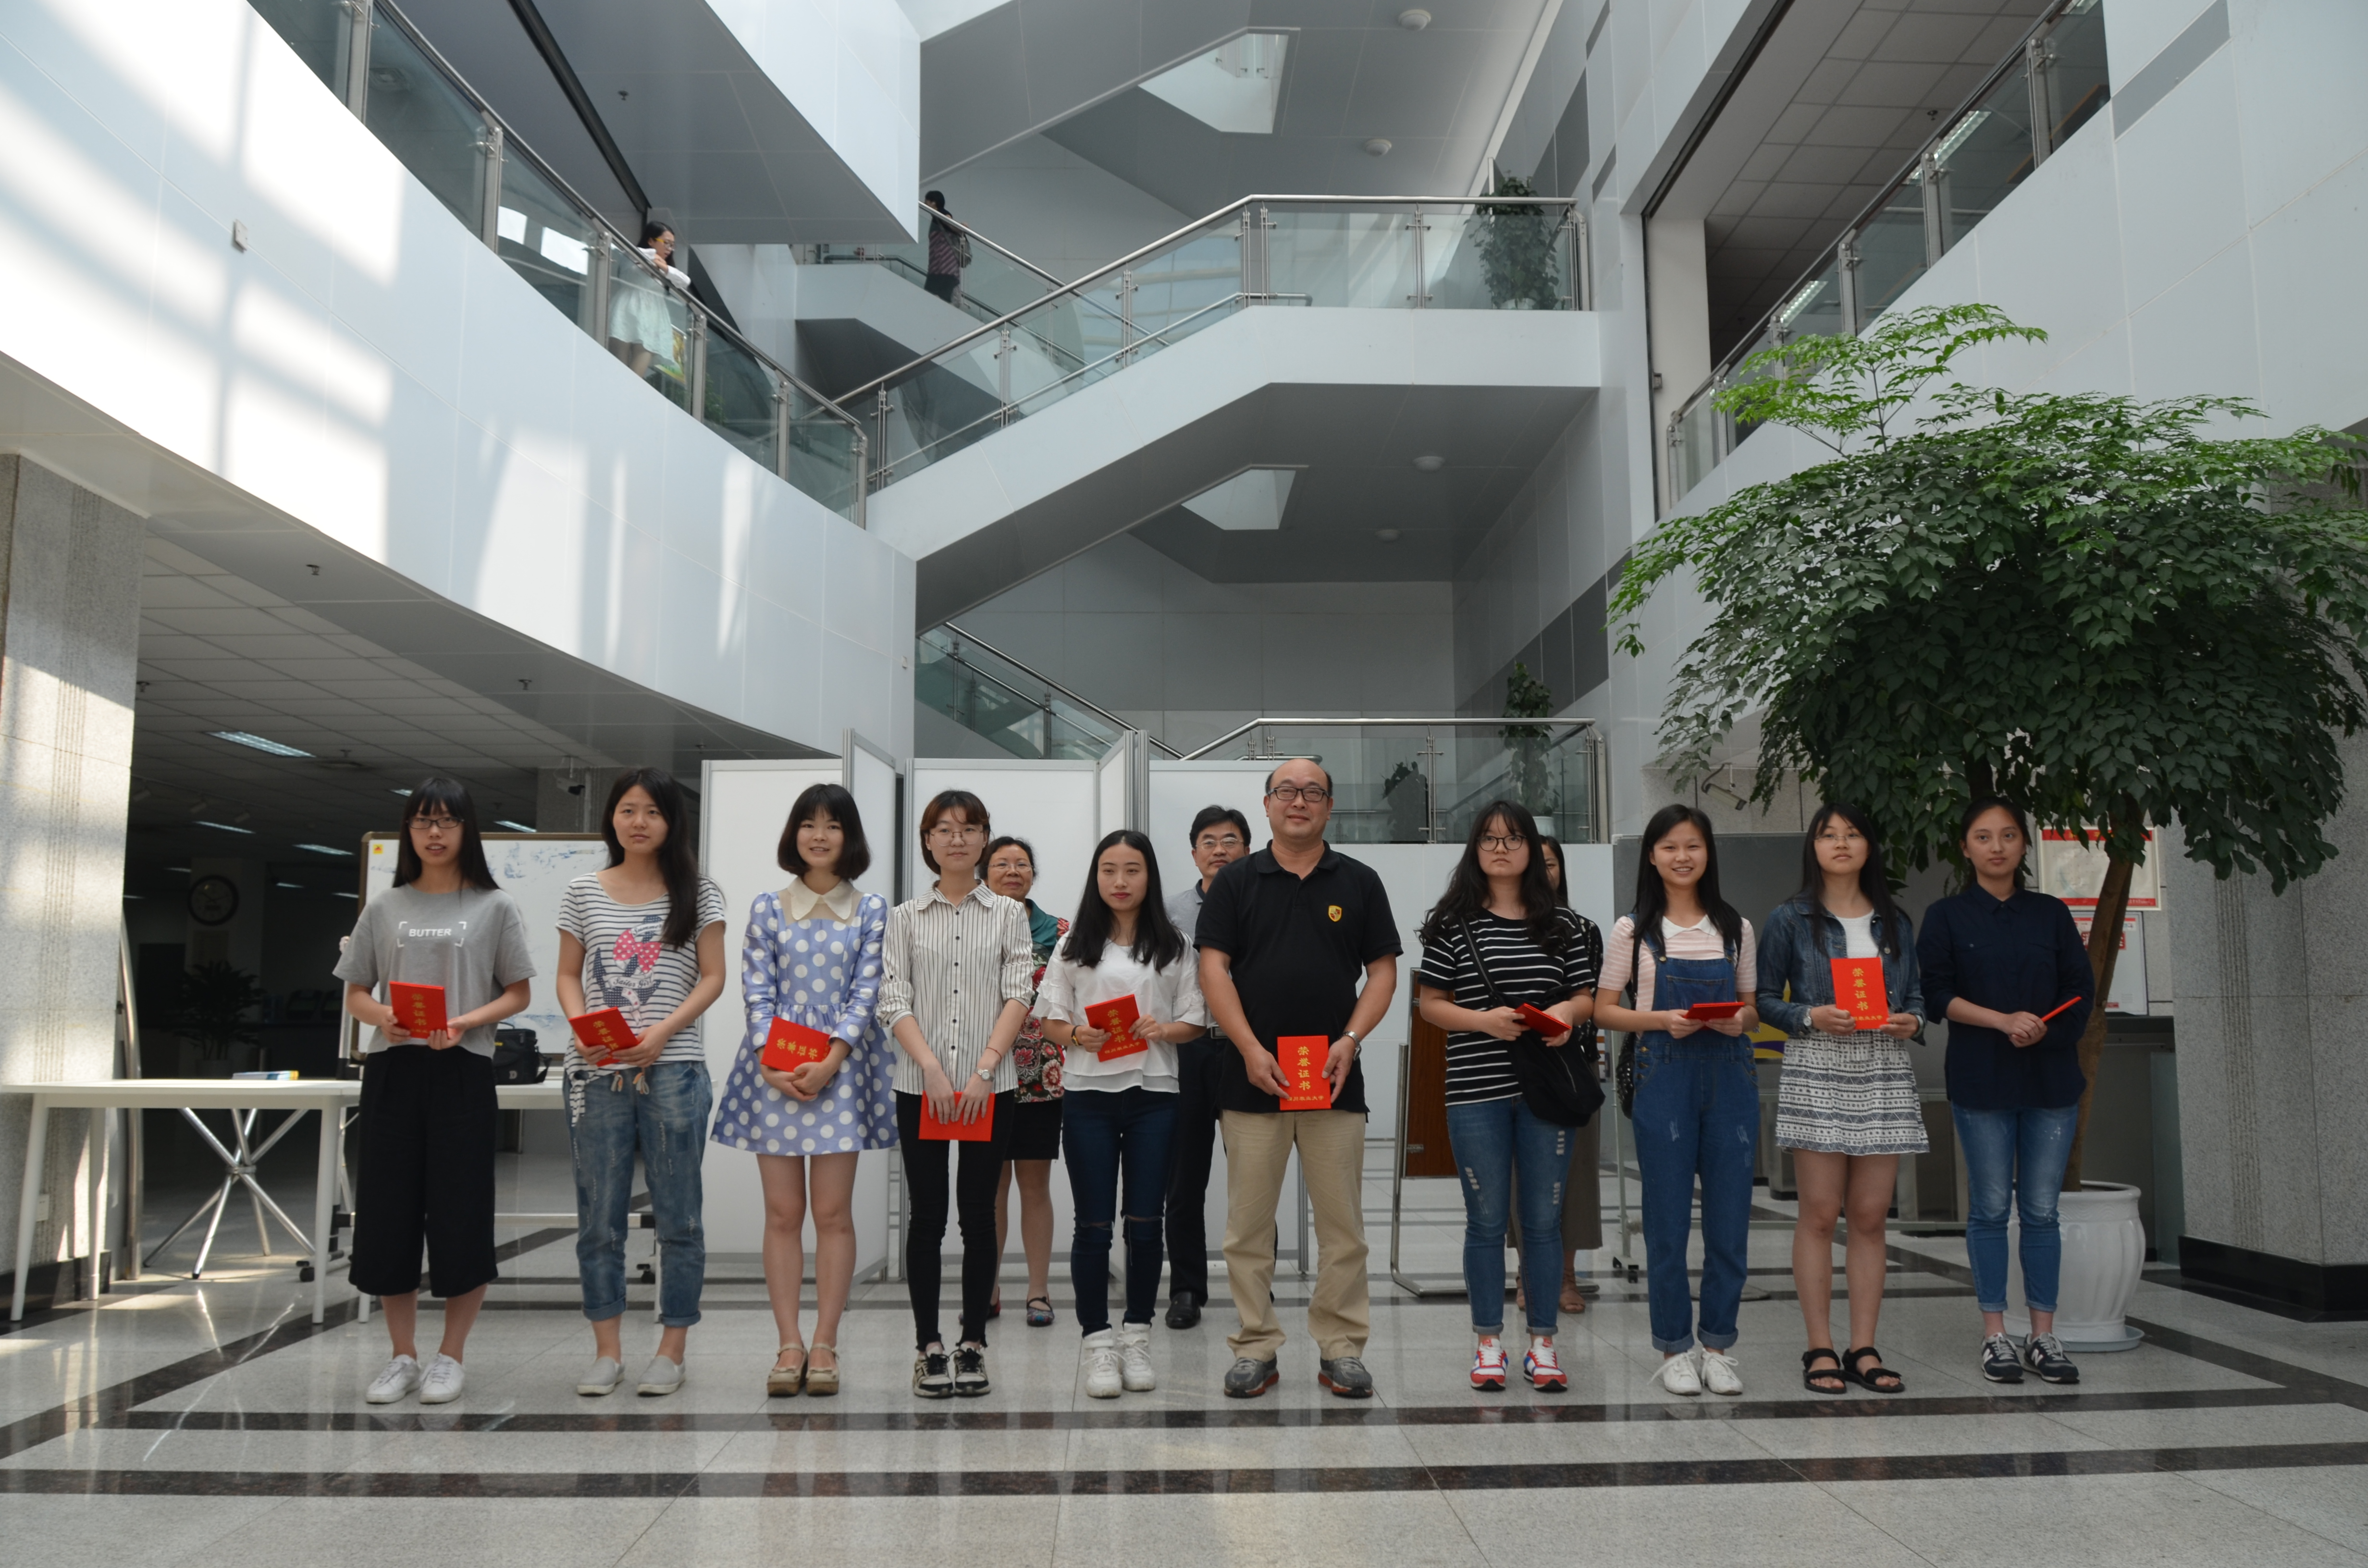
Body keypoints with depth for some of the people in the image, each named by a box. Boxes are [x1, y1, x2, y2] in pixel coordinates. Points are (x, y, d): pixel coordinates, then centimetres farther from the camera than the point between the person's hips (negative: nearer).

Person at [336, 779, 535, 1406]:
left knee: (461, 1212, -1)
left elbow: (518, 995, 4)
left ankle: (451, 1355, 14)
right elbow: (355, 994, 13)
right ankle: (402, 1355, 19)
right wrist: (383, 1016, -10)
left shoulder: (493, 908, 4)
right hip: (391, 1070, 3)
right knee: (388, 1211, 4)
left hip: (462, 1071, -2)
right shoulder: (384, 908, 11)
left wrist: (464, 1023, -14)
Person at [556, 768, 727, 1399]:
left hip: (672, 1069, -2)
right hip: (595, 1072, 2)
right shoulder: (583, 893, 9)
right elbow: (568, 975, 12)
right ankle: (607, 1351, 17)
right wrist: (581, 1026, -8)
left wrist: (662, 1032, -13)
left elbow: (712, 978, 1)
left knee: (678, 1215, 3)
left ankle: (672, 1349, 13)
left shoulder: (697, 894, 3)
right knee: (599, 1216, 7)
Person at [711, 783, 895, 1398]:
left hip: (842, 1066, -1)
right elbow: (757, 993, 2)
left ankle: (824, 1345, 7)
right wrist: (773, 1063, -11)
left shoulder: (871, 910, 6)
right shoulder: (767, 908, 8)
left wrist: (830, 1062, -13)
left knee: (833, 1213, 0)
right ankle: (789, 1345, 9)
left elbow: (866, 992, -1)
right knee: (783, 1214, 2)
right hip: (775, 1068, 1)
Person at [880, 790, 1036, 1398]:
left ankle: (973, 1343, 12)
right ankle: (928, 1345, 11)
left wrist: (984, 1070, -12)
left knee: (978, 1214, 3)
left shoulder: (1008, 914, 6)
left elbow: (1018, 997, -1)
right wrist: (933, 1069, -13)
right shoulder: (905, 918, 7)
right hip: (920, 1086, 1)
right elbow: (895, 1003, 0)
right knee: (926, 1215, 3)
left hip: (989, 1086, 0)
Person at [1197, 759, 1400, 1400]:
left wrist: (1350, 1041, -9)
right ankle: (1256, 1347, 16)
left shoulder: (1359, 883, 8)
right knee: (1249, 1223, 5)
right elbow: (1214, 969, 0)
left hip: (1335, 1077, 1)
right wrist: (1251, 1050, -11)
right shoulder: (1236, 882, 6)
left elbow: (1383, 970, 6)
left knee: (1342, 1224, 5)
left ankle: (1341, 1347, 16)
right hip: (1254, 1077, 0)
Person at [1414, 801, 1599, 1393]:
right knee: (1487, 1219, 6)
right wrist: (1483, 1020, -14)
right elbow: (1429, 1002, 2)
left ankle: (1542, 1343, 19)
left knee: (1544, 1217, 7)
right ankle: (1488, 1343, 18)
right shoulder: (1453, 924, 2)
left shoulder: (1563, 923, 8)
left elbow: (1588, 997, 11)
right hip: (1477, 1090, -1)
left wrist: (1567, 1013, -11)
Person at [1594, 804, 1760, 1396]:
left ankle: (1718, 1345, 18)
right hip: (1664, 1077, -2)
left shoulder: (1736, 928, 10)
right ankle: (1674, 1348, 15)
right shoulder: (1633, 930, 3)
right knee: (1668, 1220, 2)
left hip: (1729, 1076, 2)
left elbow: (1754, 1009, 15)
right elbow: (1604, 1010, 3)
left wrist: (1738, 1021, -8)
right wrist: (1663, 1020, -13)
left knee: (1730, 1218, 4)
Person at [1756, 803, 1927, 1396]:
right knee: (1820, 1213, -3)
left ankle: (1864, 1349, 10)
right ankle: (1820, 1349, 3)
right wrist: (1811, 1017, -14)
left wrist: (1912, 1021, -4)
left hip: (1884, 1072, 3)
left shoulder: (1895, 922, 15)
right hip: (1816, 1069, -3)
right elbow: (1765, 998, 3)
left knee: (1871, 1215, 3)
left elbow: (1917, 992, 17)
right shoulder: (1790, 919, 4)